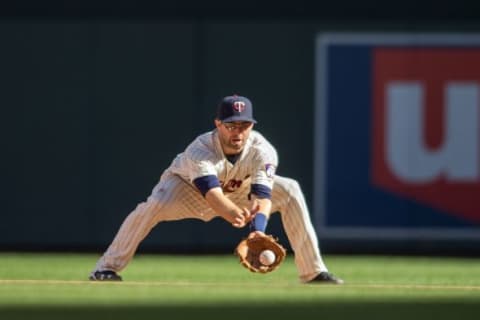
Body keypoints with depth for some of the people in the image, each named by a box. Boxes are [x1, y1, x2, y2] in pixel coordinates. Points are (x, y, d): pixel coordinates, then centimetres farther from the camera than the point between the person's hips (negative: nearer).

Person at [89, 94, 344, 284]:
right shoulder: (200, 151, -39)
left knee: (290, 191, -17)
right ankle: (106, 268, -28)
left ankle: (313, 271, -8)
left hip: (238, 191, 4)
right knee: (156, 205, -36)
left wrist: (258, 231, -59)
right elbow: (214, 196, -53)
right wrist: (237, 215, -74)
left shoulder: (262, 151, -30)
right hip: (188, 188, -4)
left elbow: (262, 197, -39)